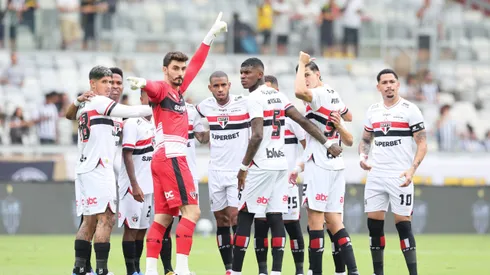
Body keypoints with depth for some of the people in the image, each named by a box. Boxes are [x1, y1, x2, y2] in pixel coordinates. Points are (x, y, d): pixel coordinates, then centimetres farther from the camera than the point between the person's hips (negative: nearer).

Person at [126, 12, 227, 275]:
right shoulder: (162, 87, -5)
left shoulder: (178, 89, 19)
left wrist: (212, 33, 37)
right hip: (171, 156, -9)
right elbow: (154, 88, -30)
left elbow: (197, 63, 30)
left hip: (164, 159, 9)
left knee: (163, 216, 5)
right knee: (191, 211, -13)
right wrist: (142, 83, -54)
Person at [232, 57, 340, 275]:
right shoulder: (277, 95, 13)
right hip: (281, 165, 8)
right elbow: (303, 121, 12)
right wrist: (327, 144, 18)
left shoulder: (255, 98, -11)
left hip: (261, 167, -8)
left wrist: (244, 166, -12)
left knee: (244, 217, -1)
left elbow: (257, 136, -19)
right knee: (275, 219, 4)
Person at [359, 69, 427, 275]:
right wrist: (362, 156, 1)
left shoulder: (410, 110, -4)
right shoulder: (373, 111, 11)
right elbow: (365, 140, 23)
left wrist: (412, 169, -19)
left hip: (399, 177, -5)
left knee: (403, 224, -7)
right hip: (376, 175, 5)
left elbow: (422, 144, -6)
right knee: (374, 224, 4)